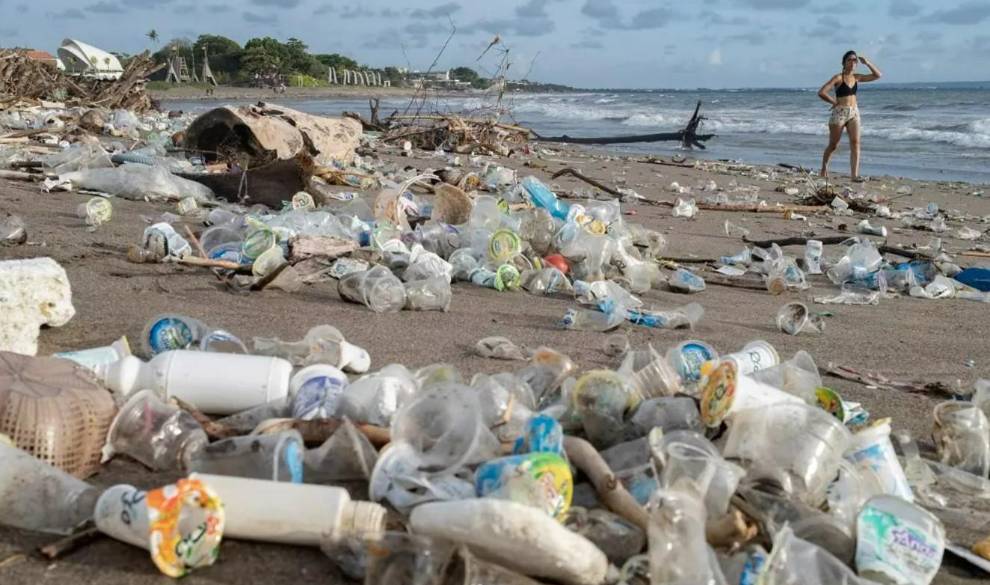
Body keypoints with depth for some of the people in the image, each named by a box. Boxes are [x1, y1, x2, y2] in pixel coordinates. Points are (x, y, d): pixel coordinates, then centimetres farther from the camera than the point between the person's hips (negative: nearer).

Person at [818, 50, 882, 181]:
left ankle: (855, 174, -16)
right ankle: (824, 166, 31)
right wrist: (834, 102, -7)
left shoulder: (857, 77, 9)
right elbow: (821, 92, -15)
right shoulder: (838, 78, -7)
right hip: (839, 113, -4)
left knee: (855, 143, -11)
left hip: (854, 113, 4)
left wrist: (867, 63, 4)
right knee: (833, 145, 5)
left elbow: (878, 75, 14)